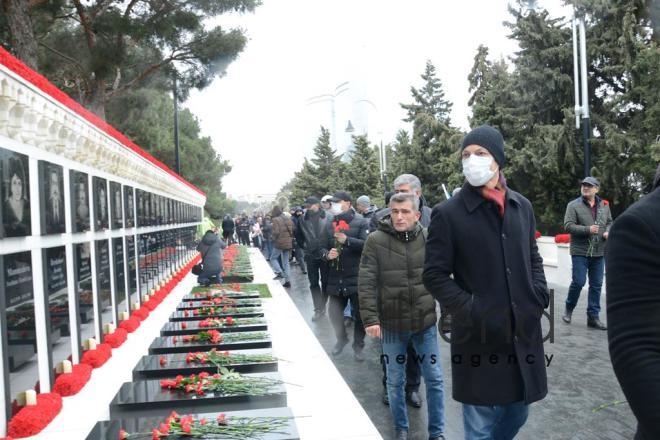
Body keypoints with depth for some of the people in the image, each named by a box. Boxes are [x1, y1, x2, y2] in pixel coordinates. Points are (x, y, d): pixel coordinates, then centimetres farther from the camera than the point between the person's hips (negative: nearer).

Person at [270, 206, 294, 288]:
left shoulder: (276, 220, -11)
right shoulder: (288, 219, 11)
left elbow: (276, 232, -19)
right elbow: (293, 231, 12)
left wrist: (274, 239, -2)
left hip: (280, 243, -7)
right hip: (289, 243, 7)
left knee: (273, 258, 11)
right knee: (286, 262, 12)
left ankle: (279, 272, -11)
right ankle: (287, 281, 10)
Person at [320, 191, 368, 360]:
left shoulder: (360, 222, -6)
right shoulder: (329, 224, 8)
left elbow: (367, 244, -17)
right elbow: (323, 247, 11)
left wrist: (347, 240, -27)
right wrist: (327, 254, -11)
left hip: (356, 278, -4)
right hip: (335, 278, 4)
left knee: (359, 314, 7)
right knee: (334, 311, 12)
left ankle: (358, 345, 27)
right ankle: (341, 338, 39)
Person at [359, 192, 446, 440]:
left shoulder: (429, 239, -4)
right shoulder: (375, 240, -9)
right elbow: (366, 284, -9)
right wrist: (370, 318, -14)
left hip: (425, 322, 1)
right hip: (391, 324, -1)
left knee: (434, 379, 10)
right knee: (395, 381, 13)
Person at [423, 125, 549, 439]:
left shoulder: (522, 206, 8)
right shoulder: (448, 213, -8)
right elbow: (434, 275, -7)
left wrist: (539, 293, 2)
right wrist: (470, 310, -17)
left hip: (524, 333, 5)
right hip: (479, 337, -5)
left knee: (518, 413, 20)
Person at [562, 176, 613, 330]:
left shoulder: (604, 205, 9)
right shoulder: (574, 205, -4)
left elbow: (609, 222, 20)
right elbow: (568, 226, -11)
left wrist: (608, 232, -2)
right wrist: (587, 229, -21)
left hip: (599, 252, 4)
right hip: (580, 251, -4)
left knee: (596, 285, 7)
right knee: (578, 282, -6)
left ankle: (593, 317, 16)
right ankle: (569, 308, 19)